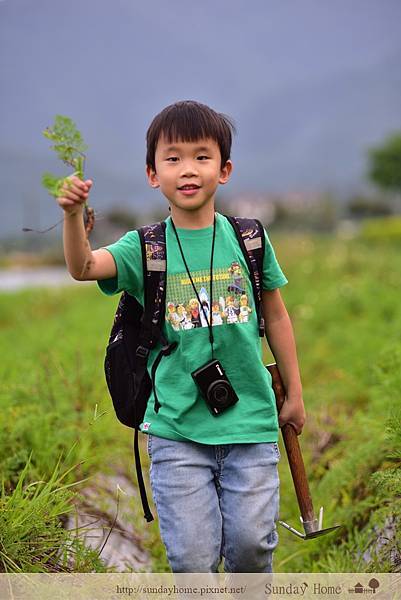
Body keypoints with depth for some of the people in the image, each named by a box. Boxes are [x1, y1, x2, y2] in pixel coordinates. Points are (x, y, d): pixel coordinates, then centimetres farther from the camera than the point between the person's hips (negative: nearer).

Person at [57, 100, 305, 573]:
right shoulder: (144, 249, -2)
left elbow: (276, 317, 12)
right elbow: (83, 267, -19)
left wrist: (294, 393, 16)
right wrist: (73, 215, -38)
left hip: (250, 419, 1)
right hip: (177, 428, -1)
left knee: (250, 542, 4)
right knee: (192, 554, 0)